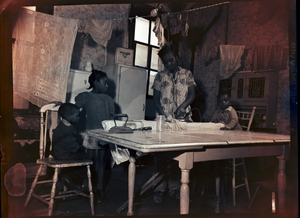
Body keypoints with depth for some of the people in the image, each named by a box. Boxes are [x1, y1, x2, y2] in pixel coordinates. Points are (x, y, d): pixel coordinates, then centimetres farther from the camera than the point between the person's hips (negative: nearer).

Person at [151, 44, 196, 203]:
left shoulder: (187, 74, 10)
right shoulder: (160, 76, 9)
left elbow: (192, 94, 4)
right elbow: (155, 99, 5)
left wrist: (183, 106, -16)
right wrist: (165, 114, -10)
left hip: (183, 120, 0)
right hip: (163, 120, 0)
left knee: (179, 155, 2)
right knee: (161, 155, -3)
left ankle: (174, 188, 14)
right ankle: (159, 189, 6)